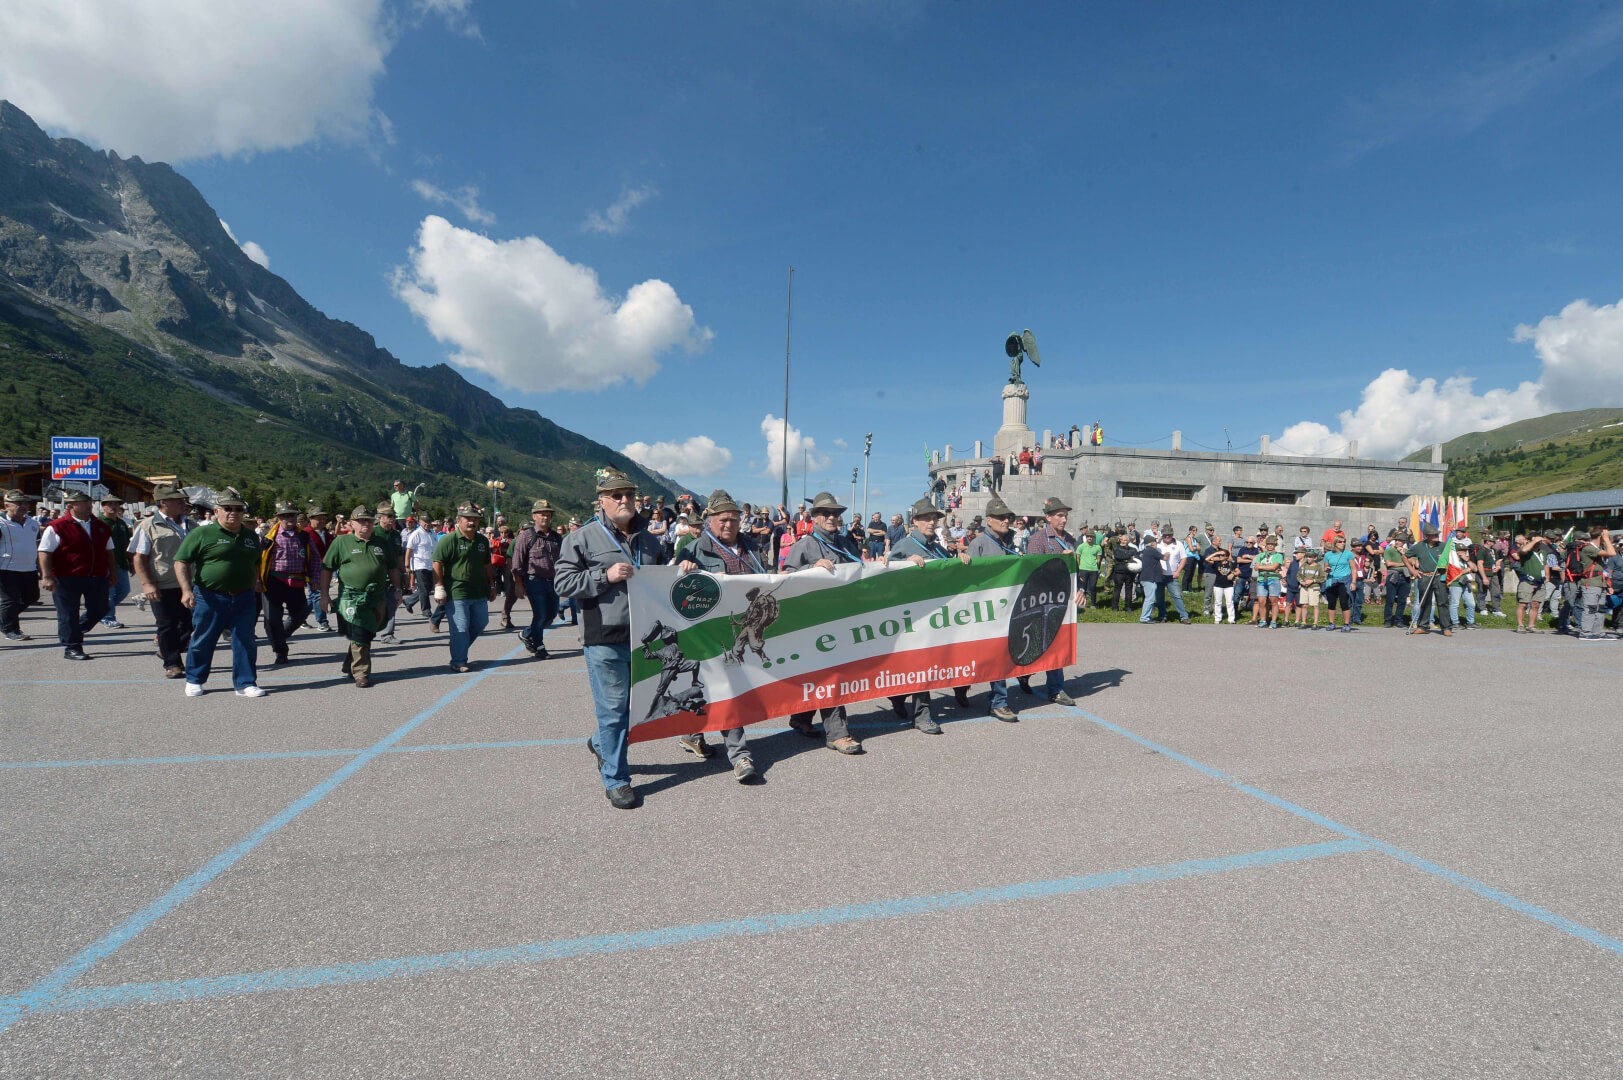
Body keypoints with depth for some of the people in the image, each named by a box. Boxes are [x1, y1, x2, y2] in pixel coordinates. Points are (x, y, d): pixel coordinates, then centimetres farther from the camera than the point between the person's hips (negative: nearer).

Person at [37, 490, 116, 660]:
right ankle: (71, 647, 12)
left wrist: (113, 573, 17)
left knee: (99, 610, 8)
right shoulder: (57, 527, -6)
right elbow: (44, 552, -8)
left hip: (97, 577, 5)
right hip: (67, 579, -5)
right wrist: (47, 577, -15)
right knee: (68, 614, 3)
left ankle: (77, 632, 34)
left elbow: (109, 551, 20)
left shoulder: (101, 526, 12)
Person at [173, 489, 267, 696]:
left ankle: (245, 683, 11)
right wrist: (186, 590, -16)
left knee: (245, 642, 3)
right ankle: (194, 681, 26)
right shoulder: (202, 534, -4)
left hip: (244, 599, 4)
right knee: (203, 640, 8)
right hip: (210, 598, -4)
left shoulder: (251, 536, 13)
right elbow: (181, 562, -7)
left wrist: (254, 583, 20)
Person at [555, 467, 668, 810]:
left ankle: (602, 744, 42)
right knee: (613, 709, 0)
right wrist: (606, 576, -18)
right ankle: (616, 781, 14)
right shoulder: (583, 537, -2)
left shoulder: (648, 539, 16)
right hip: (605, 640, -6)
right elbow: (564, 583, -8)